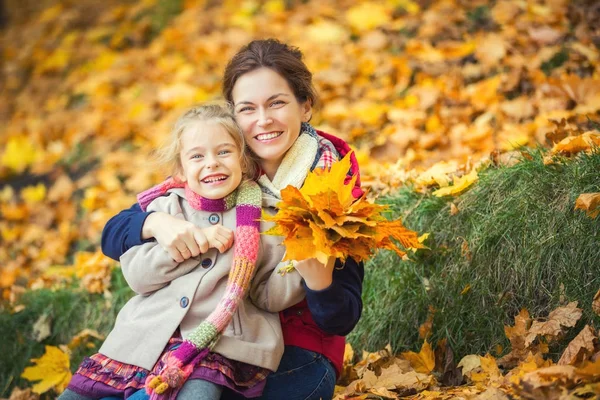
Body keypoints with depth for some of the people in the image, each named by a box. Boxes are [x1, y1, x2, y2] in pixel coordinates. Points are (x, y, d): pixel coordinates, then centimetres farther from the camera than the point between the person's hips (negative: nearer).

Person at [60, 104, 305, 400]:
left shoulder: (262, 219, 5)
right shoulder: (165, 208, 10)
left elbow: (270, 297, 4)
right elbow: (136, 275, 0)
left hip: (217, 343, -3)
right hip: (147, 336, 3)